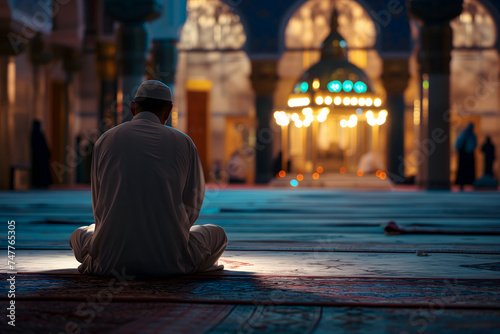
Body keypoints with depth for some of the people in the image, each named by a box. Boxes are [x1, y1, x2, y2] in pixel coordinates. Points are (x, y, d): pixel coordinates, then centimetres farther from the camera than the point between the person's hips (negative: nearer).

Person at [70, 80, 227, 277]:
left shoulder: (105, 140, 8)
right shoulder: (184, 143, 4)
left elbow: (100, 208, 15)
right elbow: (192, 206, 14)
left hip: (111, 260, 1)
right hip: (170, 261, -1)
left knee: (79, 236, 35)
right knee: (217, 234, 27)